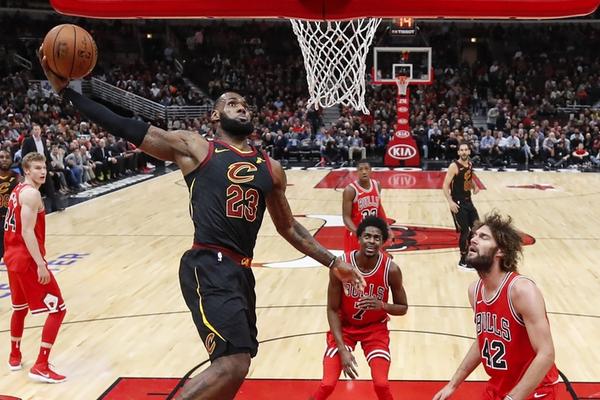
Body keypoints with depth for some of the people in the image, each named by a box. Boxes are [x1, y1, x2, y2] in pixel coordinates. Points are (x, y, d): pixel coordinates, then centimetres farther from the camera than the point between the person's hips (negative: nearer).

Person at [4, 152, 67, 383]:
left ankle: (15, 358, 40)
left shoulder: (18, 190, 15)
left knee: (20, 308, 26)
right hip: (27, 260, -10)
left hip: (13, 257, 10)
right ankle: (40, 367, -9)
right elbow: (28, 232, -24)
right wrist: (41, 264, -27)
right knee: (58, 309, -6)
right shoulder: (31, 194, -15)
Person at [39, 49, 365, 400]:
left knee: (232, 365, 16)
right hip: (208, 268, -7)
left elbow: (288, 227, 26)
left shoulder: (270, 169, 17)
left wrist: (332, 262, 21)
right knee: (233, 364, -22)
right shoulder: (194, 147, 3)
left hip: (241, 271, 7)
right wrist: (66, 91, -5)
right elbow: (127, 129, 0)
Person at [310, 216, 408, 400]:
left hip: (375, 328, 0)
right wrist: (342, 349, -21)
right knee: (327, 385, -11)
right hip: (344, 326, 0)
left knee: (381, 384, -14)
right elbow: (332, 310, -13)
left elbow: (403, 308, -6)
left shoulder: (391, 269, -21)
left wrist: (382, 306, -29)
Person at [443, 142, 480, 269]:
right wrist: (450, 202, -29)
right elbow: (445, 185, -20)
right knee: (465, 231, -6)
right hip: (458, 203, -8)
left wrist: (474, 186, 3)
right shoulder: (454, 166, -18)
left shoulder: (470, 164, 6)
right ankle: (463, 261, 7)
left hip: (468, 201, 8)